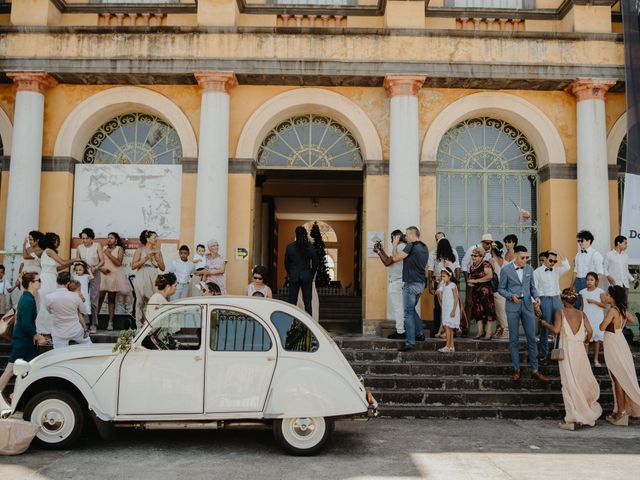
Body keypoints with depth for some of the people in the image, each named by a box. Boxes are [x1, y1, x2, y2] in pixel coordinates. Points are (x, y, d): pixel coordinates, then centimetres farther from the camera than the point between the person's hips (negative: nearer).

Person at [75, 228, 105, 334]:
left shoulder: (97, 246, -1)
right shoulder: (79, 247, 5)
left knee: (93, 300, -3)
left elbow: (102, 261, -2)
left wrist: (95, 268, -17)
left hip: (94, 274, -2)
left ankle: (93, 324, 1)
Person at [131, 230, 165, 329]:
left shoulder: (157, 251, 12)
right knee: (141, 302, -2)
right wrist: (146, 258, -11)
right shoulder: (140, 250, 3)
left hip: (154, 280, 3)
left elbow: (162, 268, 8)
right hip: (142, 279, -3)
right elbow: (133, 266, -4)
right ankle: (140, 326, 3)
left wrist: (157, 256, -4)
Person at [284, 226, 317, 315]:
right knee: (308, 302, 5)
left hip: (294, 278, 0)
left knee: (292, 302, 6)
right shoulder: (311, 247, -3)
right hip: (307, 277, 0)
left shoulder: (290, 247, -4)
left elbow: (286, 263, 4)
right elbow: (315, 264, 3)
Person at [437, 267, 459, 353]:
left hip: (451, 310, -8)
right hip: (445, 310, 8)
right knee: (449, 328, 10)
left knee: (447, 327, -13)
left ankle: (447, 346, -13)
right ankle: (451, 346, 14)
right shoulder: (443, 286, 14)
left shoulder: (452, 285, -10)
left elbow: (456, 299, -14)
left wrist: (453, 310, -18)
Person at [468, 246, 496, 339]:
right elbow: (470, 278, 27)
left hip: (485, 291, -7)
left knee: (488, 310, -7)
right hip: (475, 292, 7)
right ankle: (480, 331, 9)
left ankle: (489, 332, -6)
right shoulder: (472, 267, 17)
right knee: (478, 311, 5)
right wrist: (469, 282, 2)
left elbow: (490, 276, -19)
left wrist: (476, 281, -15)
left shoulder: (485, 264, -6)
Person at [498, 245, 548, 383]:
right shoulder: (506, 269, -5)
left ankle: (534, 370, 11)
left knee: (532, 338, 3)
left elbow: (532, 287, 13)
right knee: (514, 339, 4)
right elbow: (501, 289, 0)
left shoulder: (529, 269, 5)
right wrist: (511, 296, -17)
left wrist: (536, 297, -7)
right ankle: (517, 369, 14)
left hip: (527, 305, 3)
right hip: (513, 306, -3)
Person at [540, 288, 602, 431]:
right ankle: (587, 413, 26)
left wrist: (545, 323, 2)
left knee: (569, 383, -2)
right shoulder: (581, 314, 9)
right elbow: (589, 331, -1)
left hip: (566, 349, -3)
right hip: (580, 349, 4)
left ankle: (573, 419, -1)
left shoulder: (560, 312, -2)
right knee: (582, 381, 15)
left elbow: (556, 329, -15)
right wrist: (586, 341, 19)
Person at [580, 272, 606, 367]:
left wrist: (594, 302, -19)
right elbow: (581, 306, 9)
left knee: (596, 338, 4)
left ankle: (596, 359, 12)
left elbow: (604, 305, -9)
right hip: (586, 318, 2)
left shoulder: (600, 291, -3)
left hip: (597, 318, -1)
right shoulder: (582, 292, 4)